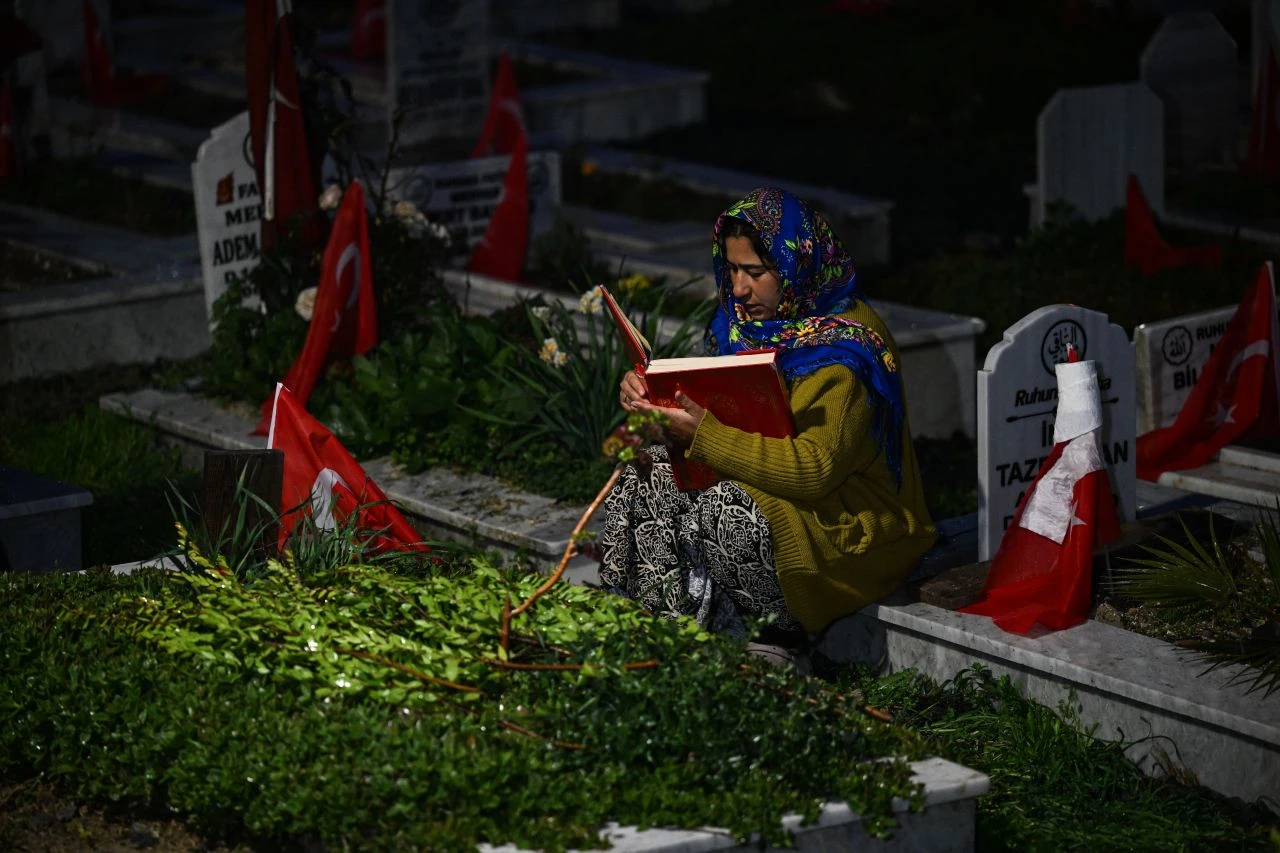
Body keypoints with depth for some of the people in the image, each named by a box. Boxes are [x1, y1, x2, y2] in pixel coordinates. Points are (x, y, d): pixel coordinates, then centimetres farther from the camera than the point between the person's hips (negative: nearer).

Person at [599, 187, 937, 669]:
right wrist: (652, 398, -8)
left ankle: (777, 645, -13)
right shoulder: (745, 322, 7)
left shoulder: (849, 344, -19)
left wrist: (705, 433, -31)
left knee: (725, 511, -30)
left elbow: (814, 470, -28)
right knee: (646, 477, -10)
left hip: (850, 528, -8)